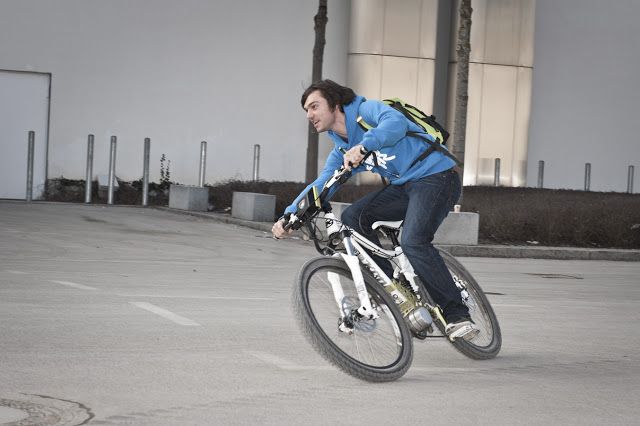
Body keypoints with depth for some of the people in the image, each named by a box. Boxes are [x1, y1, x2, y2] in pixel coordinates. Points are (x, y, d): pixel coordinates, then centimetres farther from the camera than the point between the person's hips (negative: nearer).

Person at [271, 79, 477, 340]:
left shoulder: (366, 111, -9)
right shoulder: (342, 150, 14)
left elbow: (396, 122, -30)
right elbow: (321, 185, 6)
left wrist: (363, 146, -44)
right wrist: (289, 216, -7)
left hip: (435, 176, -8)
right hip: (404, 187, 8)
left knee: (413, 242, -27)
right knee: (353, 217, -7)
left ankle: (457, 315, -19)